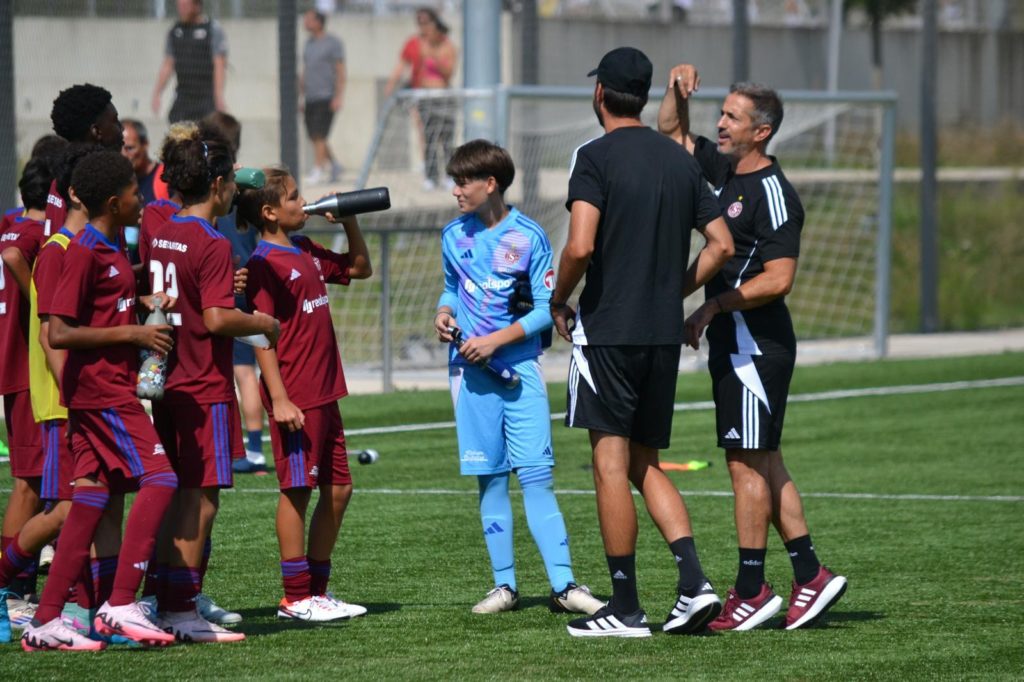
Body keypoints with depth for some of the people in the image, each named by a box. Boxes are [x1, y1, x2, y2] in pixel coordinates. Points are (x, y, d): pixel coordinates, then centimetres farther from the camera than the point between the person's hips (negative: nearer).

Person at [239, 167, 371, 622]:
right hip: (295, 398, -9)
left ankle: (317, 589, 19)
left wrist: (349, 224, 13)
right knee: (297, 491, -3)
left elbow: (360, 269, 29)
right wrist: (279, 399, -22)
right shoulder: (265, 264, -12)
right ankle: (296, 598, 2)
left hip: (324, 393, 9)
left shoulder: (307, 252, 14)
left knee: (338, 489, 11)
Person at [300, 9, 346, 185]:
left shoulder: (333, 43, -4)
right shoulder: (308, 44, 17)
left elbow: (340, 71, -7)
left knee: (318, 135, -13)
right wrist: (302, 95, 18)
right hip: (310, 98, 7)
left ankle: (318, 171, -11)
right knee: (314, 136, 6)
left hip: (326, 96, -7)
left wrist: (338, 97, -14)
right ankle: (333, 165, 21)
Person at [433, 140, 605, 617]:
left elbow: (545, 309, -6)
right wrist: (445, 312, 2)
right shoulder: (454, 236, 8)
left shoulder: (528, 237, -5)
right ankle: (504, 586, 9)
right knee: (490, 479, 4)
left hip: (519, 368, -4)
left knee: (537, 478, -8)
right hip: (471, 371, 4)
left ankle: (563, 586, -9)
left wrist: (495, 340, -14)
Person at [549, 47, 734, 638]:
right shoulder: (679, 160, 11)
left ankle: (626, 609, 0)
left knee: (611, 464, -1)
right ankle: (694, 583, -2)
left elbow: (581, 246, -20)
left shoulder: (596, 157, -9)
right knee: (645, 465, 14)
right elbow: (722, 245, 11)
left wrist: (559, 303, -4)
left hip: (609, 329, -6)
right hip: (665, 334, 6)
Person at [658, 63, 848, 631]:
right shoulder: (725, 169, 12)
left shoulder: (772, 193, -15)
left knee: (747, 462, -6)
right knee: (762, 462, 10)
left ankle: (751, 589, -2)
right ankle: (809, 574, 13)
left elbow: (778, 279, -21)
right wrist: (677, 89, 6)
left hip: (757, 344, -9)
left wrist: (713, 306, -17)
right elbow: (671, 131, 25)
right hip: (734, 344, 9)